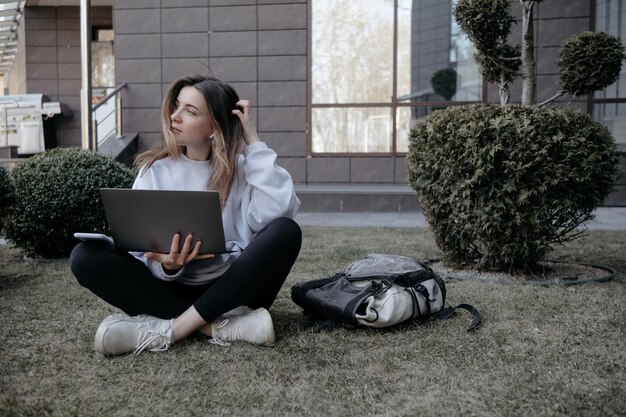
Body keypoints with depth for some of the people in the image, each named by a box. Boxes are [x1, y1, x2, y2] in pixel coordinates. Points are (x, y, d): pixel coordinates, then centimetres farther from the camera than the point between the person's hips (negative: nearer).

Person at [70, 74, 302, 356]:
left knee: (286, 231, -26)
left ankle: (169, 328, -26)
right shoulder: (155, 171, 5)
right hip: (172, 289, 1)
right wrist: (166, 267, -26)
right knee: (85, 256, -20)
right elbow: (141, 246, -2)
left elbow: (279, 212, -19)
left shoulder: (240, 168, 2)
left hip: (233, 291, -1)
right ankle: (218, 325, -27)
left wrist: (254, 142, -11)